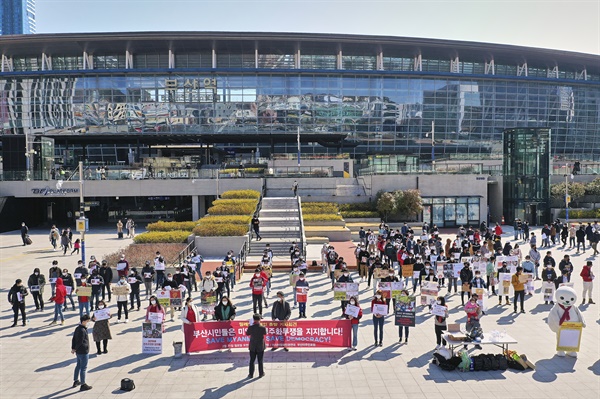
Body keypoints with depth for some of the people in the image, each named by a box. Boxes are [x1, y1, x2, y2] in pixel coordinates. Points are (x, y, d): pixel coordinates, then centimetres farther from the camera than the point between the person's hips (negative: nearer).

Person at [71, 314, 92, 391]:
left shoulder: (77, 328, 7)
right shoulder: (82, 331, -23)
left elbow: (73, 339, 10)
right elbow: (80, 342, -21)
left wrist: (73, 348, 8)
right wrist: (75, 349, -6)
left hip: (78, 352, 10)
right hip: (83, 352, -10)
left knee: (78, 366, 23)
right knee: (83, 368, -1)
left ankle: (76, 381, 36)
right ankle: (83, 385, 6)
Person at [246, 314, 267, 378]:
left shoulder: (250, 328, -19)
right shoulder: (263, 328, -20)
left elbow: (247, 333, 0)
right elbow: (265, 334, 1)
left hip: (252, 347, 1)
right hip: (260, 347, -1)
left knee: (252, 361, 15)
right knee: (260, 361, 14)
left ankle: (251, 374, 24)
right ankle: (261, 374, 25)